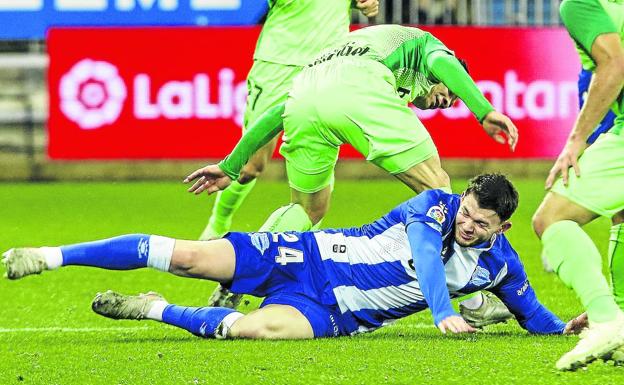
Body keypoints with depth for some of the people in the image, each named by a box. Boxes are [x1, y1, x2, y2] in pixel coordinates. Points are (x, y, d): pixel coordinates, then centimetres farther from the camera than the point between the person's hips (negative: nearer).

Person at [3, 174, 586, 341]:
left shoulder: (497, 263, 2)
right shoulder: (436, 205, -6)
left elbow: (532, 314, 13)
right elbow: (426, 252, -23)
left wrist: (565, 327, -6)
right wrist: (443, 313, -35)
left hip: (330, 312, 1)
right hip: (307, 256, -1)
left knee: (262, 328, -33)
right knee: (188, 256, -14)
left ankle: (157, 310, -10)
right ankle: (49, 257, -2)